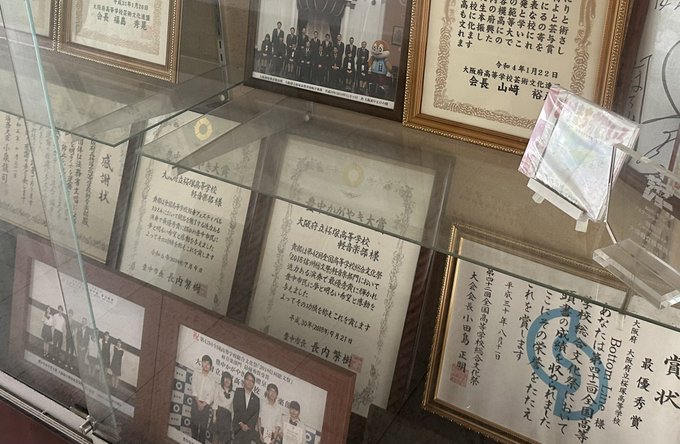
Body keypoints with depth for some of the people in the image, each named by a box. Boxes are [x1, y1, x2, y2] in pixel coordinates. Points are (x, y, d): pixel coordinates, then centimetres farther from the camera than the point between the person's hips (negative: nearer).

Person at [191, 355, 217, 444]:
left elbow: (211, 395, -2)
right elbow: (193, 389, -3)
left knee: (203, 426, 0)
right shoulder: (196, 374, 4)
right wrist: (198, 402, -11)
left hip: (206, 405, -1)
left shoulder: (212, 379, 1)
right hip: (196, 402, 1)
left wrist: (203, 404, -13)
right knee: (194, 424, 2)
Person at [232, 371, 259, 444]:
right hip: (237, 427, -2)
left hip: (249, 429, 2)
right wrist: (241, 424, -8)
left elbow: (256, 415, 4)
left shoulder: (256, 399, 15)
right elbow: (235, 409, -2)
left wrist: (247, 425, -12)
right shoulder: (238, 392, 7)